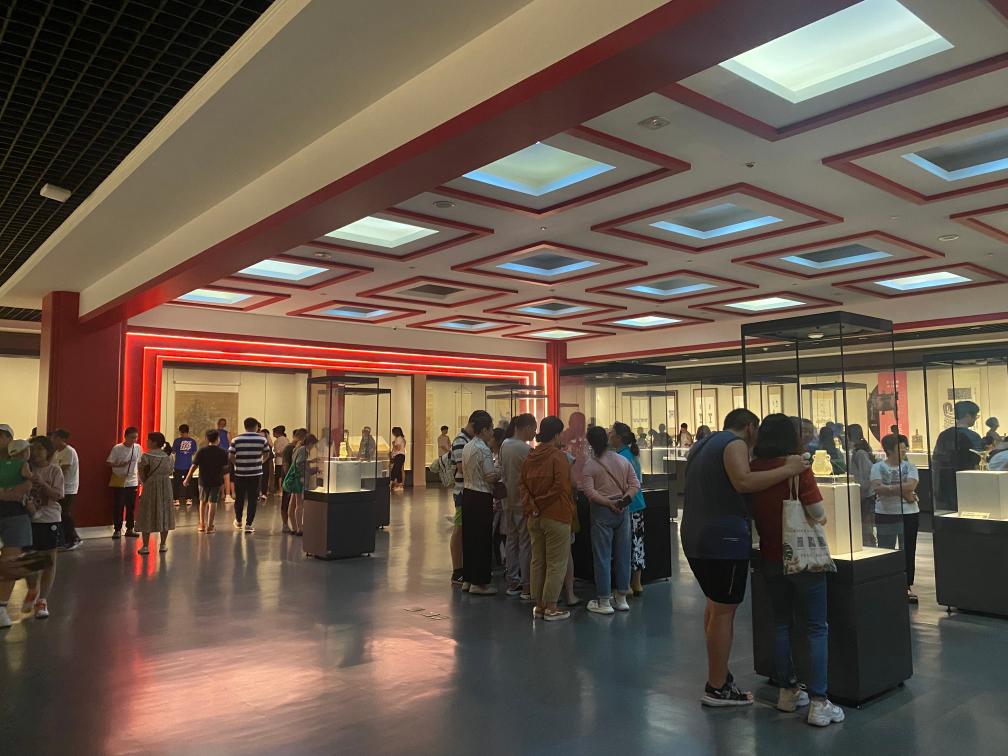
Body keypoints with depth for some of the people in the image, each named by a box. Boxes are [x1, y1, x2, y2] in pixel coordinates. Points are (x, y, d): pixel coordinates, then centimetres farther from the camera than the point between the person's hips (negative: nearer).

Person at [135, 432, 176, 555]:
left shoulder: (146, 456, -13)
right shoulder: (168, 455, 0)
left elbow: (142, 472, -6)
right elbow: (170, 471, 4)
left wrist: (144, 482, 11)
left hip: (150, 486, -4)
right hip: (165, 486, 4)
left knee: (147, 514, 4)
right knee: (164, 513, 11)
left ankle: (145, 546, 5)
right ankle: (163, 544, 17)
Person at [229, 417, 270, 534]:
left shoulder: (236, 439, -3)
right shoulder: (262, 439, -3)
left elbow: (230, 457, -5)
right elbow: (266, 455, 4)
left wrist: (237, 464, 12)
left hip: (240, 473, 1)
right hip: (256, 473, -1)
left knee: (239, 498, 16)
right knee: (252, 499, 4)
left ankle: (238, 521, 32)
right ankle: (249, 524, 3)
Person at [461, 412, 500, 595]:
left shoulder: (467, 447, 11)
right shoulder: (483, 449, -16)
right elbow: (490, 477, -19)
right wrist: (501, 473, 0)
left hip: (467, 493, 9)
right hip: (481, 497, -9)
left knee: (469, 538, 13)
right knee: (482, 540, -2)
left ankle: (467, 579, 21)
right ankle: (479, 583, 3)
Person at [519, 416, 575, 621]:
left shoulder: (529, 457, 6)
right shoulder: (559, 457, -14)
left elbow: (522, 485, 3)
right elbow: (562, 487, -21)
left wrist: (531, 508, -1)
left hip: (534, 517, 7)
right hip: (556, 517, -6)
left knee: (537, 561, 14)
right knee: (556, 564, 4)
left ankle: (538, 605, 22)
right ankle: (550, 607, 8)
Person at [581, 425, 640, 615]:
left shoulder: (589, 465, -8)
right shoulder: (622, 460, 5)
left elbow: (588, 491, -18)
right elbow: (635, 484, 0)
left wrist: (609, 503, -14)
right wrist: (623, 499, -8)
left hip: (602, 511, -4)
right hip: (623, 510, 4)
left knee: (602, 556, 2)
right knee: (623, 554, 11)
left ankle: (604, 601, 7)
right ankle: (622, 598, 19)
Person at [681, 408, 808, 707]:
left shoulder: (702, 445, 19)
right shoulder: (735, 444, -9)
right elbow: (743, 482, -27)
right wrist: (788, 469, -22)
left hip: (695, 536, 9)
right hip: (724, 538, -9)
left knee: (715, 604, 20)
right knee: (724, 611, -1)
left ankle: (719, 673, 28)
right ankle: (717, 689, 6)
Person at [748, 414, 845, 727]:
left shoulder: (752, 469, -2)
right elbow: (818, 515, -15)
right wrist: (821, 518, 6)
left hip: (770, 557, 5)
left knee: (781, 624, 17)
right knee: (816, 629, 3)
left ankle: (787, 691, 24)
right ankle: (818, 703, 2)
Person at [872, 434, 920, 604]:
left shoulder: (909, 466, 3)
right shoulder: (878, 467, 0)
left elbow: (911, 485, -14)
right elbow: (877, 488, -14)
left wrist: (888, 488, -14)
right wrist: (902, 491, -16)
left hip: (908, 514, 1)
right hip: (885, 515, -1)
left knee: (908, 551, 7)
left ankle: (908, 587, 17)